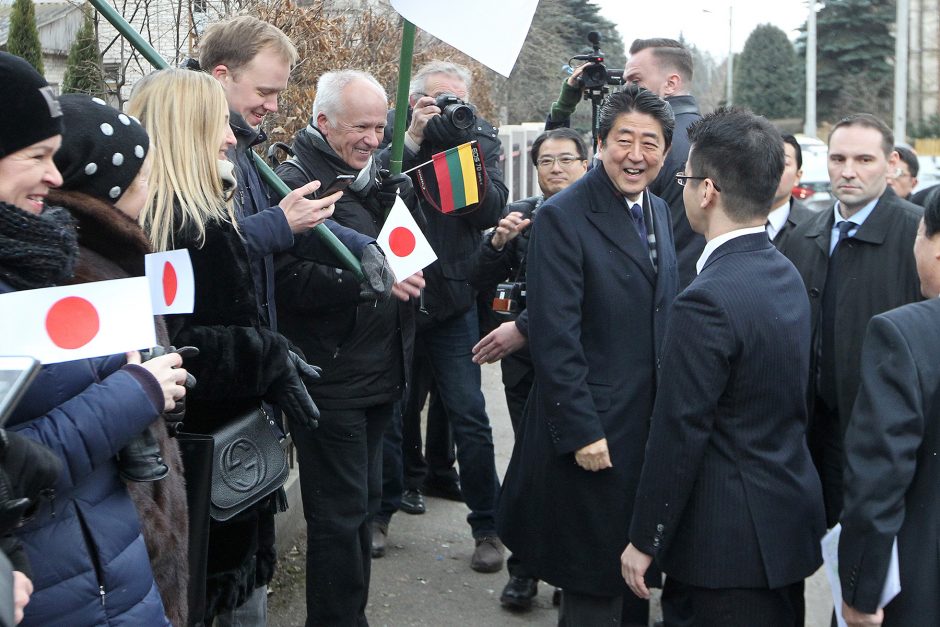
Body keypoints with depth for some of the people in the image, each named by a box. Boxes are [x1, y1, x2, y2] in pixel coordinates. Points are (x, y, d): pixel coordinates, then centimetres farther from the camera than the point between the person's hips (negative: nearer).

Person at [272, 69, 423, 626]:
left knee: (363, 505, 18)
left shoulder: (378, 181, 15)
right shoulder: (298, 181, -12)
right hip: (331, 379, -8)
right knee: (339, 515, 0)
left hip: (381, 373, 8)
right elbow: (289, 281, -23)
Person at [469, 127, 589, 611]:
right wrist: (497, 241, -11)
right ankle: (525, 567, 21)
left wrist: (524, 327, -23)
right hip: (524, 359, 3)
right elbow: (480, 281, 8)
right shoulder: (518, 214, 8)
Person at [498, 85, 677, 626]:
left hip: (652, 428, 7)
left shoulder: (660, 213, 10)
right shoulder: (564, 216, -14)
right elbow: (555, 337, -18)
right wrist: (580, 431, -20)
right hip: (594, 431, -7)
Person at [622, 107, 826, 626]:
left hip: (728, 543, -9)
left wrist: (644, 541, -10)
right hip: (790, 520, 9)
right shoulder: (786, 276, 5)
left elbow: (678, 434, -21)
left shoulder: (707, 301, -24)